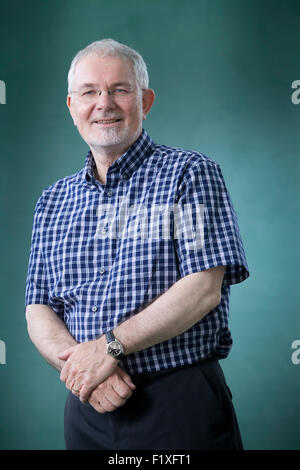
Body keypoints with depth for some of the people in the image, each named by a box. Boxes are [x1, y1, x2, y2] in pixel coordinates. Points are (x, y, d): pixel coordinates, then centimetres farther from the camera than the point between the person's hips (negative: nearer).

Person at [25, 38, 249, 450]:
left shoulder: (191, 174, -3)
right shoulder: (53, 201, 11)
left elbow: (204, 289, -13)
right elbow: (38, 310, 7)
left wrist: (109, 347, -17)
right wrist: (77, 365, -12)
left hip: (179, 404, -4)